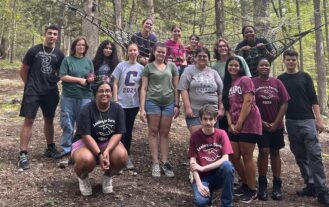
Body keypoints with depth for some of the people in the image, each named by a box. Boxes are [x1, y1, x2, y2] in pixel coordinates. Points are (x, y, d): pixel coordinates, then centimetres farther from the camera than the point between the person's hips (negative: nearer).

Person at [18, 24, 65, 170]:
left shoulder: (59, 54, 6)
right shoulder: (34, 51, -2)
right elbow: (23, 71, 3)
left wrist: (53, 82, 2)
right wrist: (30, 85, 4)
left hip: (51, 92, 3)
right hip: (33, 92, -3)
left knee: (49, 120, 14)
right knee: (28, 121, -6)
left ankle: (50, 148, 30)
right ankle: (23, 154, -3)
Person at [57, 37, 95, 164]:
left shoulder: (88, 61, 13)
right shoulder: (67, 60, 3)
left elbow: (92, 77, 13)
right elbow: (63, 77, -5)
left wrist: (90, 79, -10)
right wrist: (80, 80, -10)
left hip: (85, 97, 2)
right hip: (68, 97, -2)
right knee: (67, 126, -2)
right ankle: (66, 153, 4)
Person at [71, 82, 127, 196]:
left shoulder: (117, 108, -8)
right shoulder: (87, 110, -18)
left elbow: (118, 134, -11)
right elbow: (86, 136, -22)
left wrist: (107, 151, -26)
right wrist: (99, 155, -31)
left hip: (109, 143, 3)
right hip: (85, 142, -3)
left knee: (122, 156, -29)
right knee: (87, 160, -37)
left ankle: (108, 176, 7)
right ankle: (83, 178, 3)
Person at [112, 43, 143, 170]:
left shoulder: (141, 68, 2)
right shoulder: (121, 66, -4)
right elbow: (115, 84, -2)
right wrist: (115, 100, -9)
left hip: (134, 104, 2)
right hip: (121, 103, -2)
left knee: (129, 130, 10)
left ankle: (127, 155, 21)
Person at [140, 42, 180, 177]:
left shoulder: (172, 66, 9)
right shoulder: (148, 67, 4)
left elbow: (176, 87, 11)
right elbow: (144, 88, 2)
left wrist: (177, 105, 4)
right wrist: (142, 108, -5)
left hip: (169, 103, 2)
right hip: (152, 102, -2)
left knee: (165, 133, 6)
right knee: (153, 132, 2)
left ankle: (164, 162, 11)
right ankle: (155, 163, 7)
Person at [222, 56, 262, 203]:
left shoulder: (245, 80, -5)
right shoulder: (228, 84, 17)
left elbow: (248, 102, -14)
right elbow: (227, 106, 13)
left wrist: (239, 123, -15)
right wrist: (230, 123, -1)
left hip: (248, 124, -7)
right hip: (234, 126, 7)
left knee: (246, 157, -3)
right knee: (233, 156, 7)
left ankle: (252, 190, 11)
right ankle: (245, 183, 27)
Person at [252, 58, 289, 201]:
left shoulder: (277, 82, 4)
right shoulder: (252, 83, -3)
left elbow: (284, 103, 1)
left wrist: (276, 122, -7)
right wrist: (261, 121, -9)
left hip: (276, 125, 3)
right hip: (260, 124, -2)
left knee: (275, 152, 7)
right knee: (264, 151, -9)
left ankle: (277, 185, 15)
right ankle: (262, 184, 3)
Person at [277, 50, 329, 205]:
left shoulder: (305, 76, 5)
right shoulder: (280, 79, 8)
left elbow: (313, 99, 2)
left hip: (307, 120, -2)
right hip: (291, 122, 2)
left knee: (314, 154, -8)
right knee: (300, 155, 6)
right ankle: (310, 186, 15)